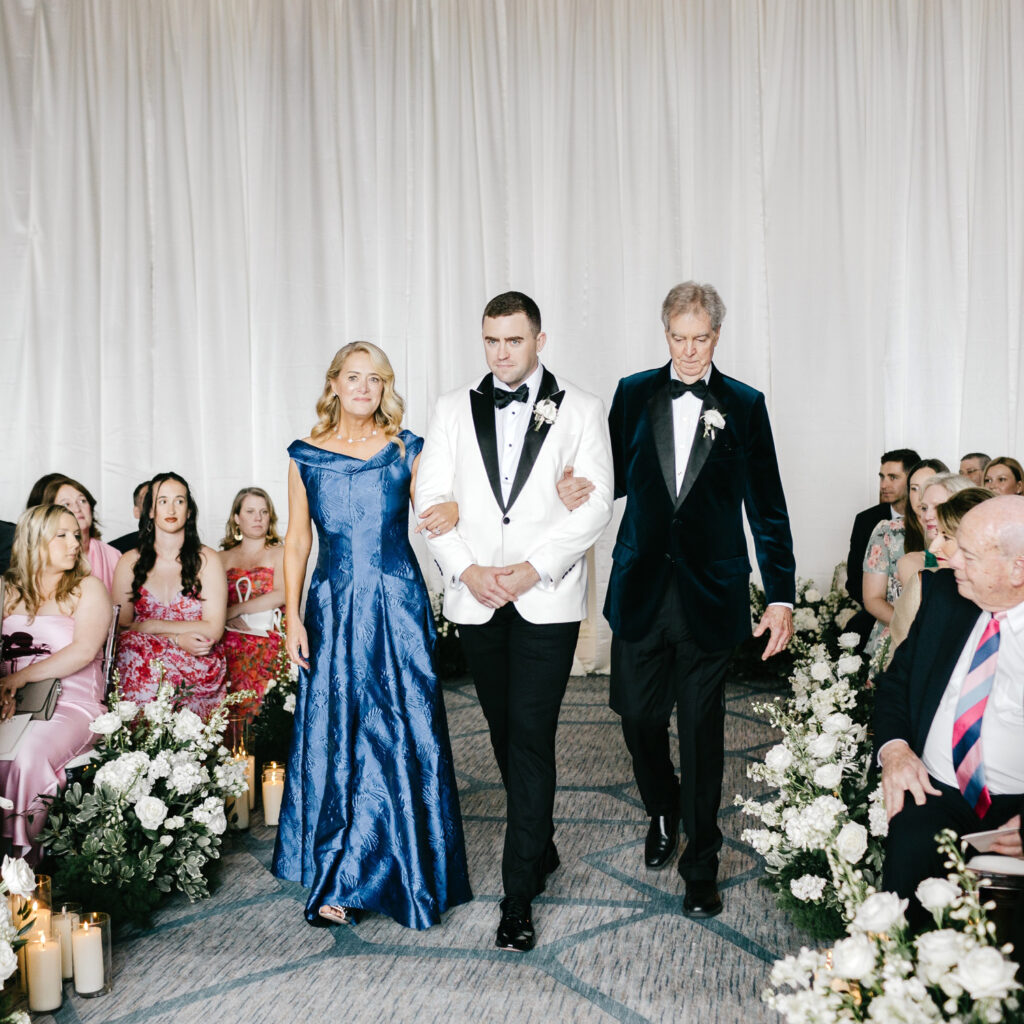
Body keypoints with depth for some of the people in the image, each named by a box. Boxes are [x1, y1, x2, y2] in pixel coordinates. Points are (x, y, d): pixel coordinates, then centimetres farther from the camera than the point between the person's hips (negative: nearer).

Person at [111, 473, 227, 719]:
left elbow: (213, 630, -4)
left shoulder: (206, 559, 5)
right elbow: (121, 627, 2)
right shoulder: (130, 562, 12)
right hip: (140, 660, 2)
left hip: (198, 668, -2)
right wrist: (177, 639, -10)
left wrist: (150, 625, -6)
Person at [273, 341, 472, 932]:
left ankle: (403, 871, 18)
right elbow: (297, 542, 8)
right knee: (334, 738, 5)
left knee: (402, 735, 1)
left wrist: (452, 511, -16)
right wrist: (293, 619, 2)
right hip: (333, 610, 1)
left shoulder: (407, 450, 3)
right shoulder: (307, 457, 5)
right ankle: (338, 879, 19)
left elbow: (431, 516, 7)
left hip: (398, 607, -1)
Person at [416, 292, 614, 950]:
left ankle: (519, 897, 0)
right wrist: (466, 569, -10)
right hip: (475, 598, 3)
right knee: (505, 733, 13)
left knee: (531, 738, -7)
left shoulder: (579, 410, 3)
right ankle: (542, 844, 35)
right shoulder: (455, 409, 9)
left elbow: (596, 503, -4)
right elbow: (431, 498, 4)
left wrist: (534, 568, -14)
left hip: (547, 598, -3)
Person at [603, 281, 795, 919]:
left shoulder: (745, 406, 1)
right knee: (639, 716, 9)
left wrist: (782, 596, -2)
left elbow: (767, 508, 2)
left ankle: (701, 865, 19)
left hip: (709, 596, -2)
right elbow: (614, 479, 6)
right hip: (641, 590, 2)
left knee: (702, 729, 4)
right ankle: (664, 815, 39)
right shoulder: (634, 394, 5)